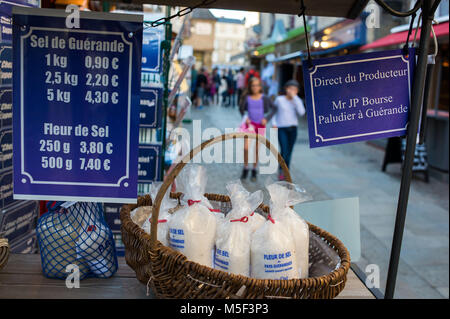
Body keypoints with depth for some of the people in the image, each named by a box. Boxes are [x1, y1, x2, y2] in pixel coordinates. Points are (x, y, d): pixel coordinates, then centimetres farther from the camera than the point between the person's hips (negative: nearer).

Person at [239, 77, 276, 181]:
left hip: (260, 125, 0)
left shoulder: (264, 98, -5)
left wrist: (267, 118, -4)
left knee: (257, 149, 9)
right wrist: (245, 117, -1)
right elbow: (241, 109, 12)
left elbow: (273, 108, 5)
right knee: (246, 148, -10)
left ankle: (254, 170, 26)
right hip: (250, 124, 0)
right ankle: (245, 168, 12)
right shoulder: (247, 98, -4)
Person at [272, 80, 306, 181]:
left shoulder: (297, 101, 1)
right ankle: (281, 171, 4)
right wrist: (274, 123, -1)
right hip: (281, 128, -2)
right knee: (284, 151, -13)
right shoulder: (279, 99, -3)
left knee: (289, 152, 7)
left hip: (293, 129, 2)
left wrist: (295, 97, -16)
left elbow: (301, 112, -17)